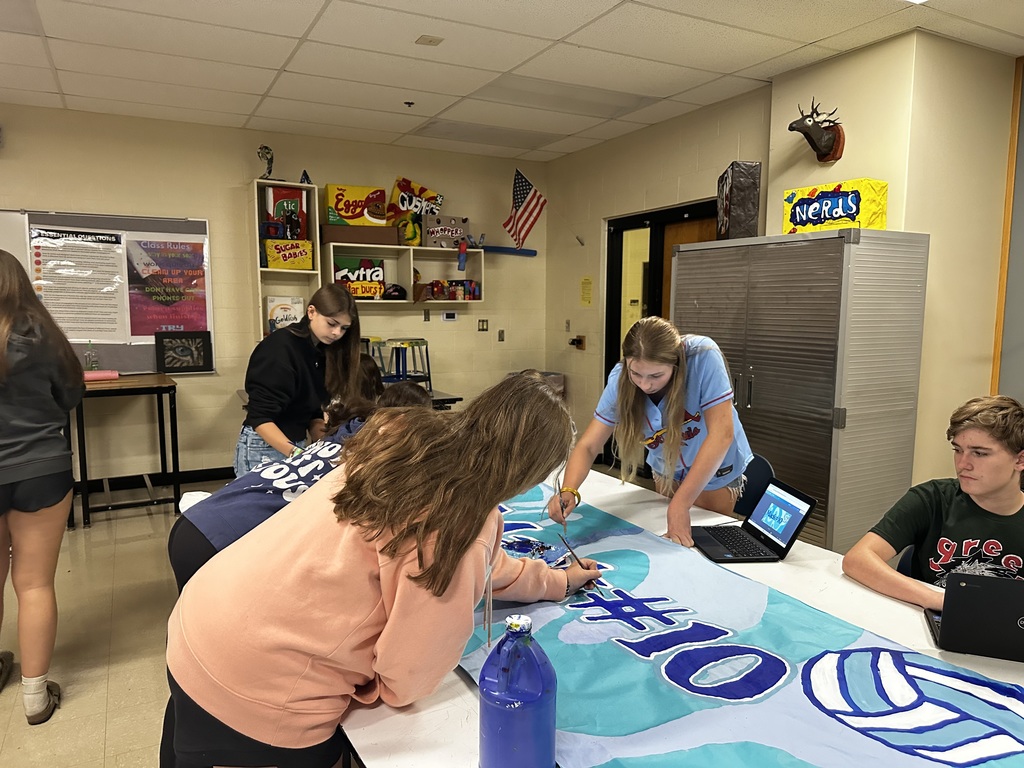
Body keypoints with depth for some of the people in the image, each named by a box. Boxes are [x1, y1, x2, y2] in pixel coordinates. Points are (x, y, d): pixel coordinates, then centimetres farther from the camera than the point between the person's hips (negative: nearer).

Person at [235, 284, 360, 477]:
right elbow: (260, 417, -21)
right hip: (263, 448, -7)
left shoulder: (322, 353, 5)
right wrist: (295, 453, -32)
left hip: (297, 445, 7)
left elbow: (313, 410, 5)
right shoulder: (279, 348, -19)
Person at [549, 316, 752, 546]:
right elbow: (589, 446, -24)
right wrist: (568, 491, -44)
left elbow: (721, 433, -36)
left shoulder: (703, 357, -35)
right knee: (667, 541, 21)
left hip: (716, 471, -3)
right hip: (668, 470, 3)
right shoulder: (620, 379, -25)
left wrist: (681, 504, -39)